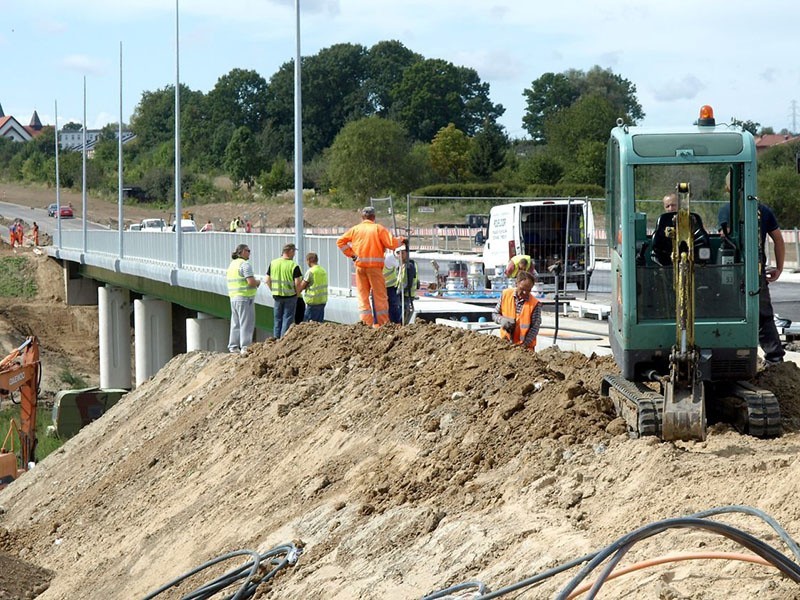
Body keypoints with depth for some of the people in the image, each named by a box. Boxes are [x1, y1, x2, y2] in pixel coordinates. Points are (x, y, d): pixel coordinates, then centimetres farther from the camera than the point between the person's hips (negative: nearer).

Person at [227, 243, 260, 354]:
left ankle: (233, 346, 16)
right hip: (245, 298, -9)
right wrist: (257, 282, 0)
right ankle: (245, 347, -8)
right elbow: (251, 282, -21)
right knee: (246, 323, -6)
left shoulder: (232, 264, 15)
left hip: (234, 298, 9)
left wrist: (254, 283, 15)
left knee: (235, 323, 14)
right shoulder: (245, 264, -13)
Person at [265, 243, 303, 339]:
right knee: (288, 319, 4)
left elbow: (267, 280, 3)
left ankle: (276, 338, 18)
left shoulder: (273, 263, 1)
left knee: (277, 319, 15)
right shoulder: (294, 266, -13)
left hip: (277, 295, 4)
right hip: (290, 295, -4)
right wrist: (297, 293, 0)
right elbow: (297, 283, -16)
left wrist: (273, 290, 13)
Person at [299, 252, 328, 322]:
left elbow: (302, 286, -7)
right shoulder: (323, 271, 9)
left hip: (313, 301, -7)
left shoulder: (310, 272, -13)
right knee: (319, 323, 12)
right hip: (323, 301, 7)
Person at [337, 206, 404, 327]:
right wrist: (400, 240, 10)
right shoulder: (378, 228, -2)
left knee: (362, 294, 8)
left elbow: (340, 241, 11)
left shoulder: (355, 229, 9)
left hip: (360, 266, 3)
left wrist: (351, 254, 12)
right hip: (375, 266, -3)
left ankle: (366, 321, 0)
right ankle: (382, 323, 3)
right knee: (380, 295, 3)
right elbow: (391, 243, -9)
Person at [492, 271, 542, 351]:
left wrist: (525, 345, -23)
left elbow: (534, 328, -13)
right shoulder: (505, 294, -4)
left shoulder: (535, 304, -13)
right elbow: (494, 314, 5)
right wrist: (502, 320, -17)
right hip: (505, 342, 3)